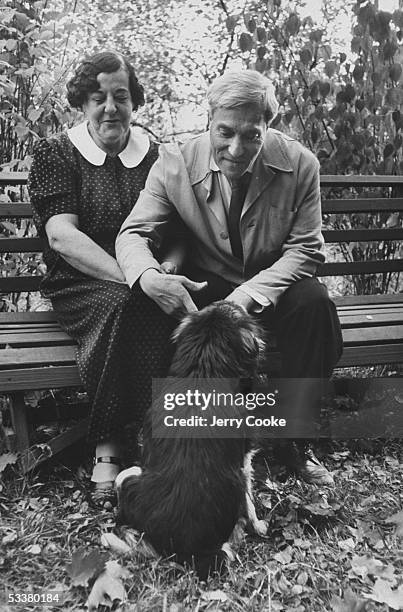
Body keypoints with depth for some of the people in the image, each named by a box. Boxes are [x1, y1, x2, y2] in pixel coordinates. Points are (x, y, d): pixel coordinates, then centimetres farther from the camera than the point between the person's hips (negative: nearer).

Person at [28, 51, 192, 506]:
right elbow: (62, 235, -11)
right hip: (80, 285, -2)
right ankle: (107, 446, -25)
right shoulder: (56, 153, 4)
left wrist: (169, 266, -16)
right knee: (118, 305, -35)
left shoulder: (155, 155, 12)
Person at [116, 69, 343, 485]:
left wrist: (249, 294, -29)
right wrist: (149, 277, -37)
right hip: (206, 284, 0)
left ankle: (294, 439, -9)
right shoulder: (175, 163, -11)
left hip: (273, 283, 1)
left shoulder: (300, 164, -11)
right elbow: (134, 233, -11)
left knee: (314, 304, -30)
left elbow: (306, 249, -11)